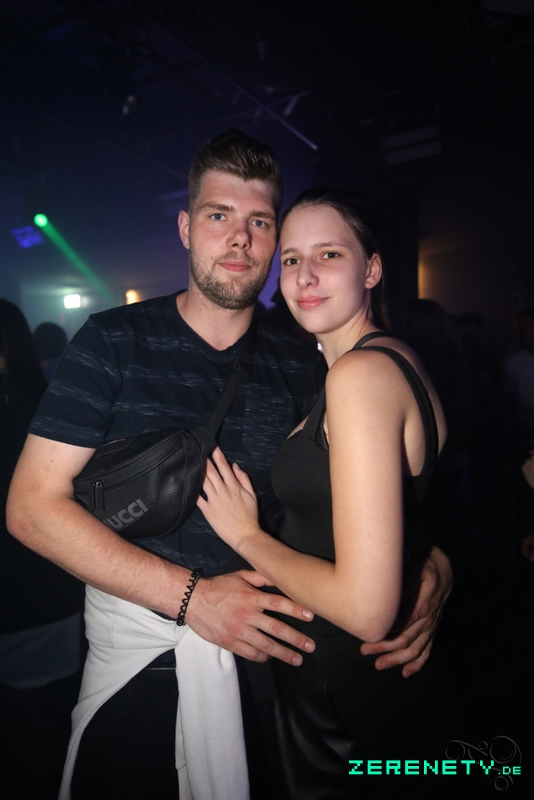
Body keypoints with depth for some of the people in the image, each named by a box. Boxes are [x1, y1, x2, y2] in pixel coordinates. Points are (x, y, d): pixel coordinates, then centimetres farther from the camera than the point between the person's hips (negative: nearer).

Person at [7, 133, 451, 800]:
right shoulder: (113, 341, -8)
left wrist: (432, 564, -18)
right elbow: (31, 505, -13)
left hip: (264, 648, 3)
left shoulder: (301, 366, -1)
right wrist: (191, 595, -20)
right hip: (138, 649, -1)